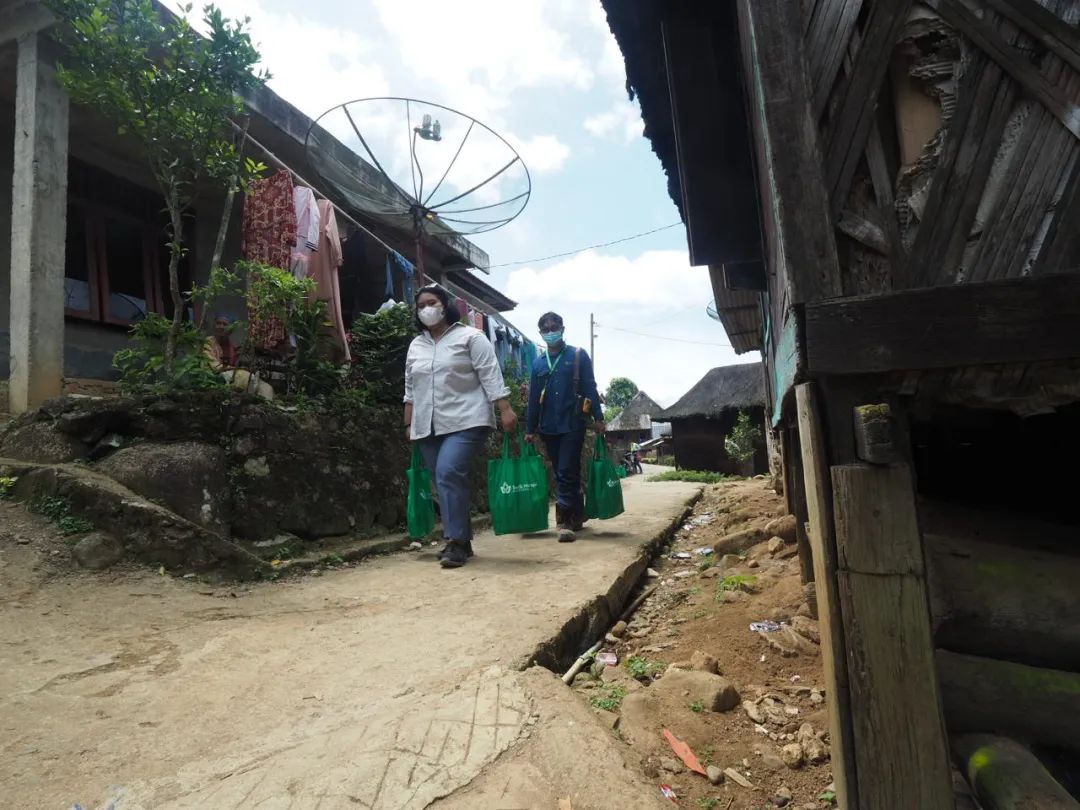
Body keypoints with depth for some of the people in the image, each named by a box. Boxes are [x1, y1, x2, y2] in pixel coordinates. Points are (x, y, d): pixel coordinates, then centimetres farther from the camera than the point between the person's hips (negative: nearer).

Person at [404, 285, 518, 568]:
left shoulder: (470, 337, 0)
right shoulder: (415, 346, 17)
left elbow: (491, 376, -7)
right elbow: (410, 389, 20)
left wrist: (505, 410, -15)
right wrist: (409, 424, 18)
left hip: (466, 421, -6)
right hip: (428, 427, 6)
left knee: (449, 474, -20)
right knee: (445, 481, 6)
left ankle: (457, 542, -12)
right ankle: (462, 540, 17)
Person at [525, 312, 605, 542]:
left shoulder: (578, 355, 2)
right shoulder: (538, 363, 11)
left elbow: (590, 388, -1)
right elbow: (533, 398, 12)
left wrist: (598, 418, -7)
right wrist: (530, 429, 11)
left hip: (573, 424, -4)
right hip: (549, 427, 4)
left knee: (567, 473, -10)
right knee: (563, 475, 11)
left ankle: (566, 522, -7)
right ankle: (577, 516, 23)